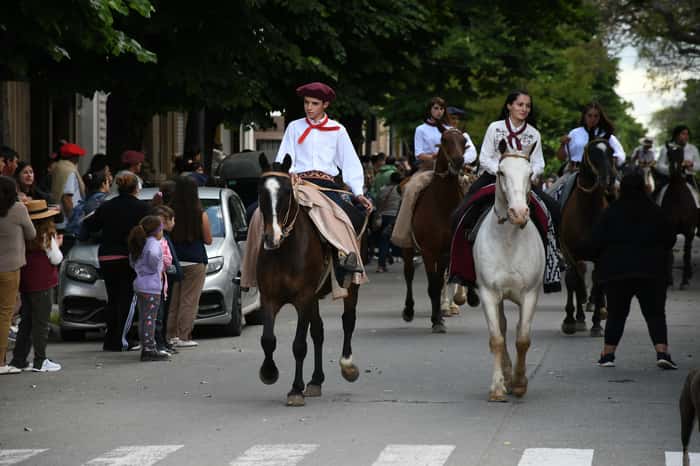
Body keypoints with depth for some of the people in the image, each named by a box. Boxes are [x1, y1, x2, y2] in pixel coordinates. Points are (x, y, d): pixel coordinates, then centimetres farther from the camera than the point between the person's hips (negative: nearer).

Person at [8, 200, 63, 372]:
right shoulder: (46, 236, -13)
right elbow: (56, 259, -9)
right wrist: (57, 244, 10)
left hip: (25, 284, 6)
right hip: (42, 284, -6)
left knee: (26, 322, 14)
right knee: (41, 323, 0)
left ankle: (19, 359, 15)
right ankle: (40, 361, 1)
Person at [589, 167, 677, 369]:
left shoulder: (611, 212, -3)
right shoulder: (655, 212, -1)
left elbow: (595, 242, -5)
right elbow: (670, 239, 6)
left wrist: (601, 259, 14)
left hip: (615, 270, 0)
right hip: (651, 270, 0)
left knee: (616, 313, 11)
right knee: (655, 313, 3)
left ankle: (607, 354, 10)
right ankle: (662, 351, -13)